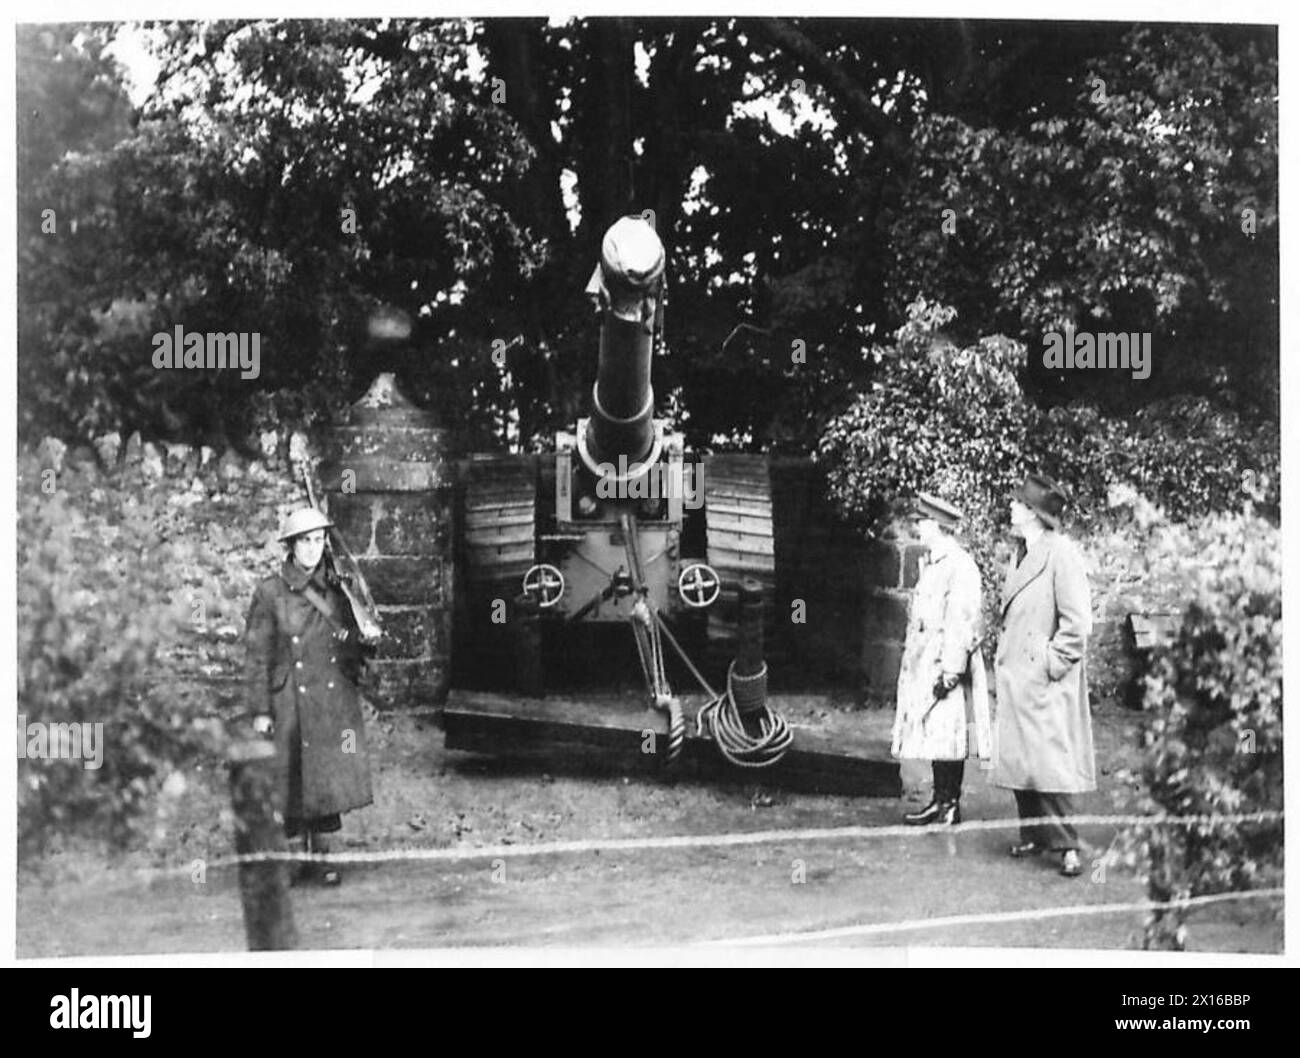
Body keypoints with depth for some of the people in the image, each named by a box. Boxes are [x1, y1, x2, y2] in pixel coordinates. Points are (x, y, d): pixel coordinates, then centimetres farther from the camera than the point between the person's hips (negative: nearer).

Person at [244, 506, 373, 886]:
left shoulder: (336, 589, 6)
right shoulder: (270, 592, -5)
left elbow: (353, 641, 17)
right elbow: (257, 655, -3)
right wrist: (260, 710, -7)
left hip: (333, 700, 3)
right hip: (290, 701, -3)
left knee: (328, 776, 4)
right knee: (292, 780, 0)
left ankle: (321, 856, 13)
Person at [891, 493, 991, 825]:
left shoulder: (960, 567, -14)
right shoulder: (931, 566, 16)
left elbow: (962, 623, -19)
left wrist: (950, 671, -22)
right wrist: (912, 662, 19)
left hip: (946, 666, -9)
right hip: (924, 666, 9)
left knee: (947, 735, -5)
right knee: (933, 734, 10)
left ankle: (951, 804, 1)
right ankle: (940, 801, 15)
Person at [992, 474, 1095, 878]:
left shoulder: (1061, 554, -12)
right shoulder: (1020, 556, 14)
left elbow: (1078, 622, -15)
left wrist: (1052, 663, -14)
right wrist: (1004, 656, 13)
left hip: (1046, 682, -8)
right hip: (1015, 678, 8)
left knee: (1049, 763, -8)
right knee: (1018, 761, 10)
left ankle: (1066, 844, -3)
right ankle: (1033, 835, 18)